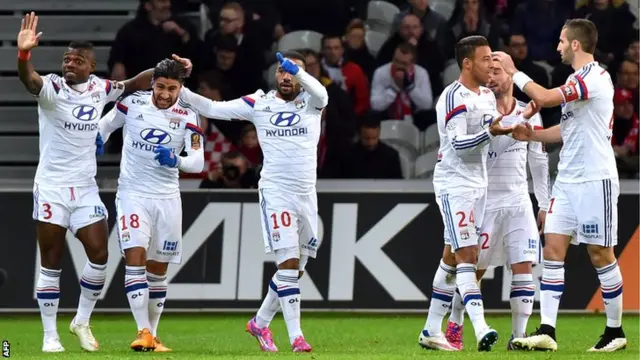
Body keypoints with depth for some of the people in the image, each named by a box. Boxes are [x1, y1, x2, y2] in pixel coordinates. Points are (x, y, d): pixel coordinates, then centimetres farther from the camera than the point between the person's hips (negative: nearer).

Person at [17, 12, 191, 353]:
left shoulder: (99, 89, 4)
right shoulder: (52, 88, -11)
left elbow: (134, 84, 17)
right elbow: (30, 80, -32)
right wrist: (23, 53, -53)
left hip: (85, 187, 4)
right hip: (51, 187, -4)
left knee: (99, 255, -2)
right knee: (51, 263, 0)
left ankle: (82, 321, 19)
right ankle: (50, 335, 8)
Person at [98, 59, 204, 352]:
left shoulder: (187, 117, -1)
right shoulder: (133, 103, -3)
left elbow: (198, 163, -9)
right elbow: (104, 127, 15)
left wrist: (176, 160, -28)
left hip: (167, 199, 2)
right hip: (133, 194, -2)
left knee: (158, 269, 6)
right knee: (135, 259, -17)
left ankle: (152, 334, 17)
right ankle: (143, 332, -21)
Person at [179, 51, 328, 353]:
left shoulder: (311, 102, 3)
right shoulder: (259, 104, 3)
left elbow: (321, 94, -22)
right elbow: (213, 109, 5)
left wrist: (297, 70, -40)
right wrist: (180, 91, -7)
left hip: (306, 195, 3)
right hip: (275, 192, -3)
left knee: (296, 269, 10)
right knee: (288, 263, -14)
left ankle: (260, 323, 28)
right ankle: (295, 336, -15)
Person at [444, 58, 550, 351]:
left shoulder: (529, 115, 6)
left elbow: (539, 162, 13)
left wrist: (544, 204, 11)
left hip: (519, 203, 3)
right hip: (484, 202, -3)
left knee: (524, 267, -8)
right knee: (473, 269, 1)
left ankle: (519, 335, -6)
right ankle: (454, 326, 19)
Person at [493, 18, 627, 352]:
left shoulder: (594, 77, -16)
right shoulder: (578, 79, 15)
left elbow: (544, 98, -24)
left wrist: (512, 71, -12)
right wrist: (533, 134, 7)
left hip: (595, 180, -9)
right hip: (568, 179, 9)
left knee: (600, 254, -1)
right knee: (553, 248, -1)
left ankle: (615, 331, 11)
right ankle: (546, 331, -6)